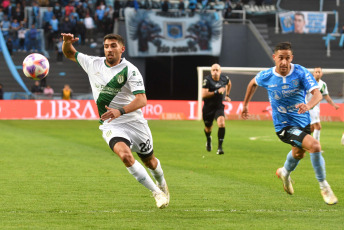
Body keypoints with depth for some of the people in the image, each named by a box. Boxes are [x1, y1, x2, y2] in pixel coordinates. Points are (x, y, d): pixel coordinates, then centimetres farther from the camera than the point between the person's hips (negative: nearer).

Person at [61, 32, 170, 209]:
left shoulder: (130, 70, -12)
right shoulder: (93, 64, 1)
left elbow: (141, 100, -22)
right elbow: (69, 54, 16)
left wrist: (120, 111, -38)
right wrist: (67, 42, -8)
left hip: (135, 122, -1)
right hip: (111, 126, 1)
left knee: (149, 161, 15)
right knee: (125, 155, -27)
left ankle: (162, 184, 51)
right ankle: (156, 193, -15)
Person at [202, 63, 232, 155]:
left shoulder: (224, 79, -4)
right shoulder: (207, 80, -17)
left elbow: (229, 84, 23)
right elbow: (204, 95, -27)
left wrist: (227, 95, 20)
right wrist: (217, 92, -31)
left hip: (219, 107, 1)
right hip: (208, 108, -1)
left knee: (221, 124, -24)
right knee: (208, 128, 15)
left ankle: (220, 147, -20)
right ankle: (208, 139, 52)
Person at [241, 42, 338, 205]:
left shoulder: (301, 73, -17)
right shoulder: (266, 76, -14)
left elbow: (317, 93, -29)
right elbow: (253, 83, 11)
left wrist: (308, 106, -50)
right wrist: (245, 104, 19)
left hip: (303, 122, 3)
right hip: (284, 126, -3)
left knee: (299, 153, 30)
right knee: (315, 146, -26)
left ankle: (284, 172, 65)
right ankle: (324, 187, -11)